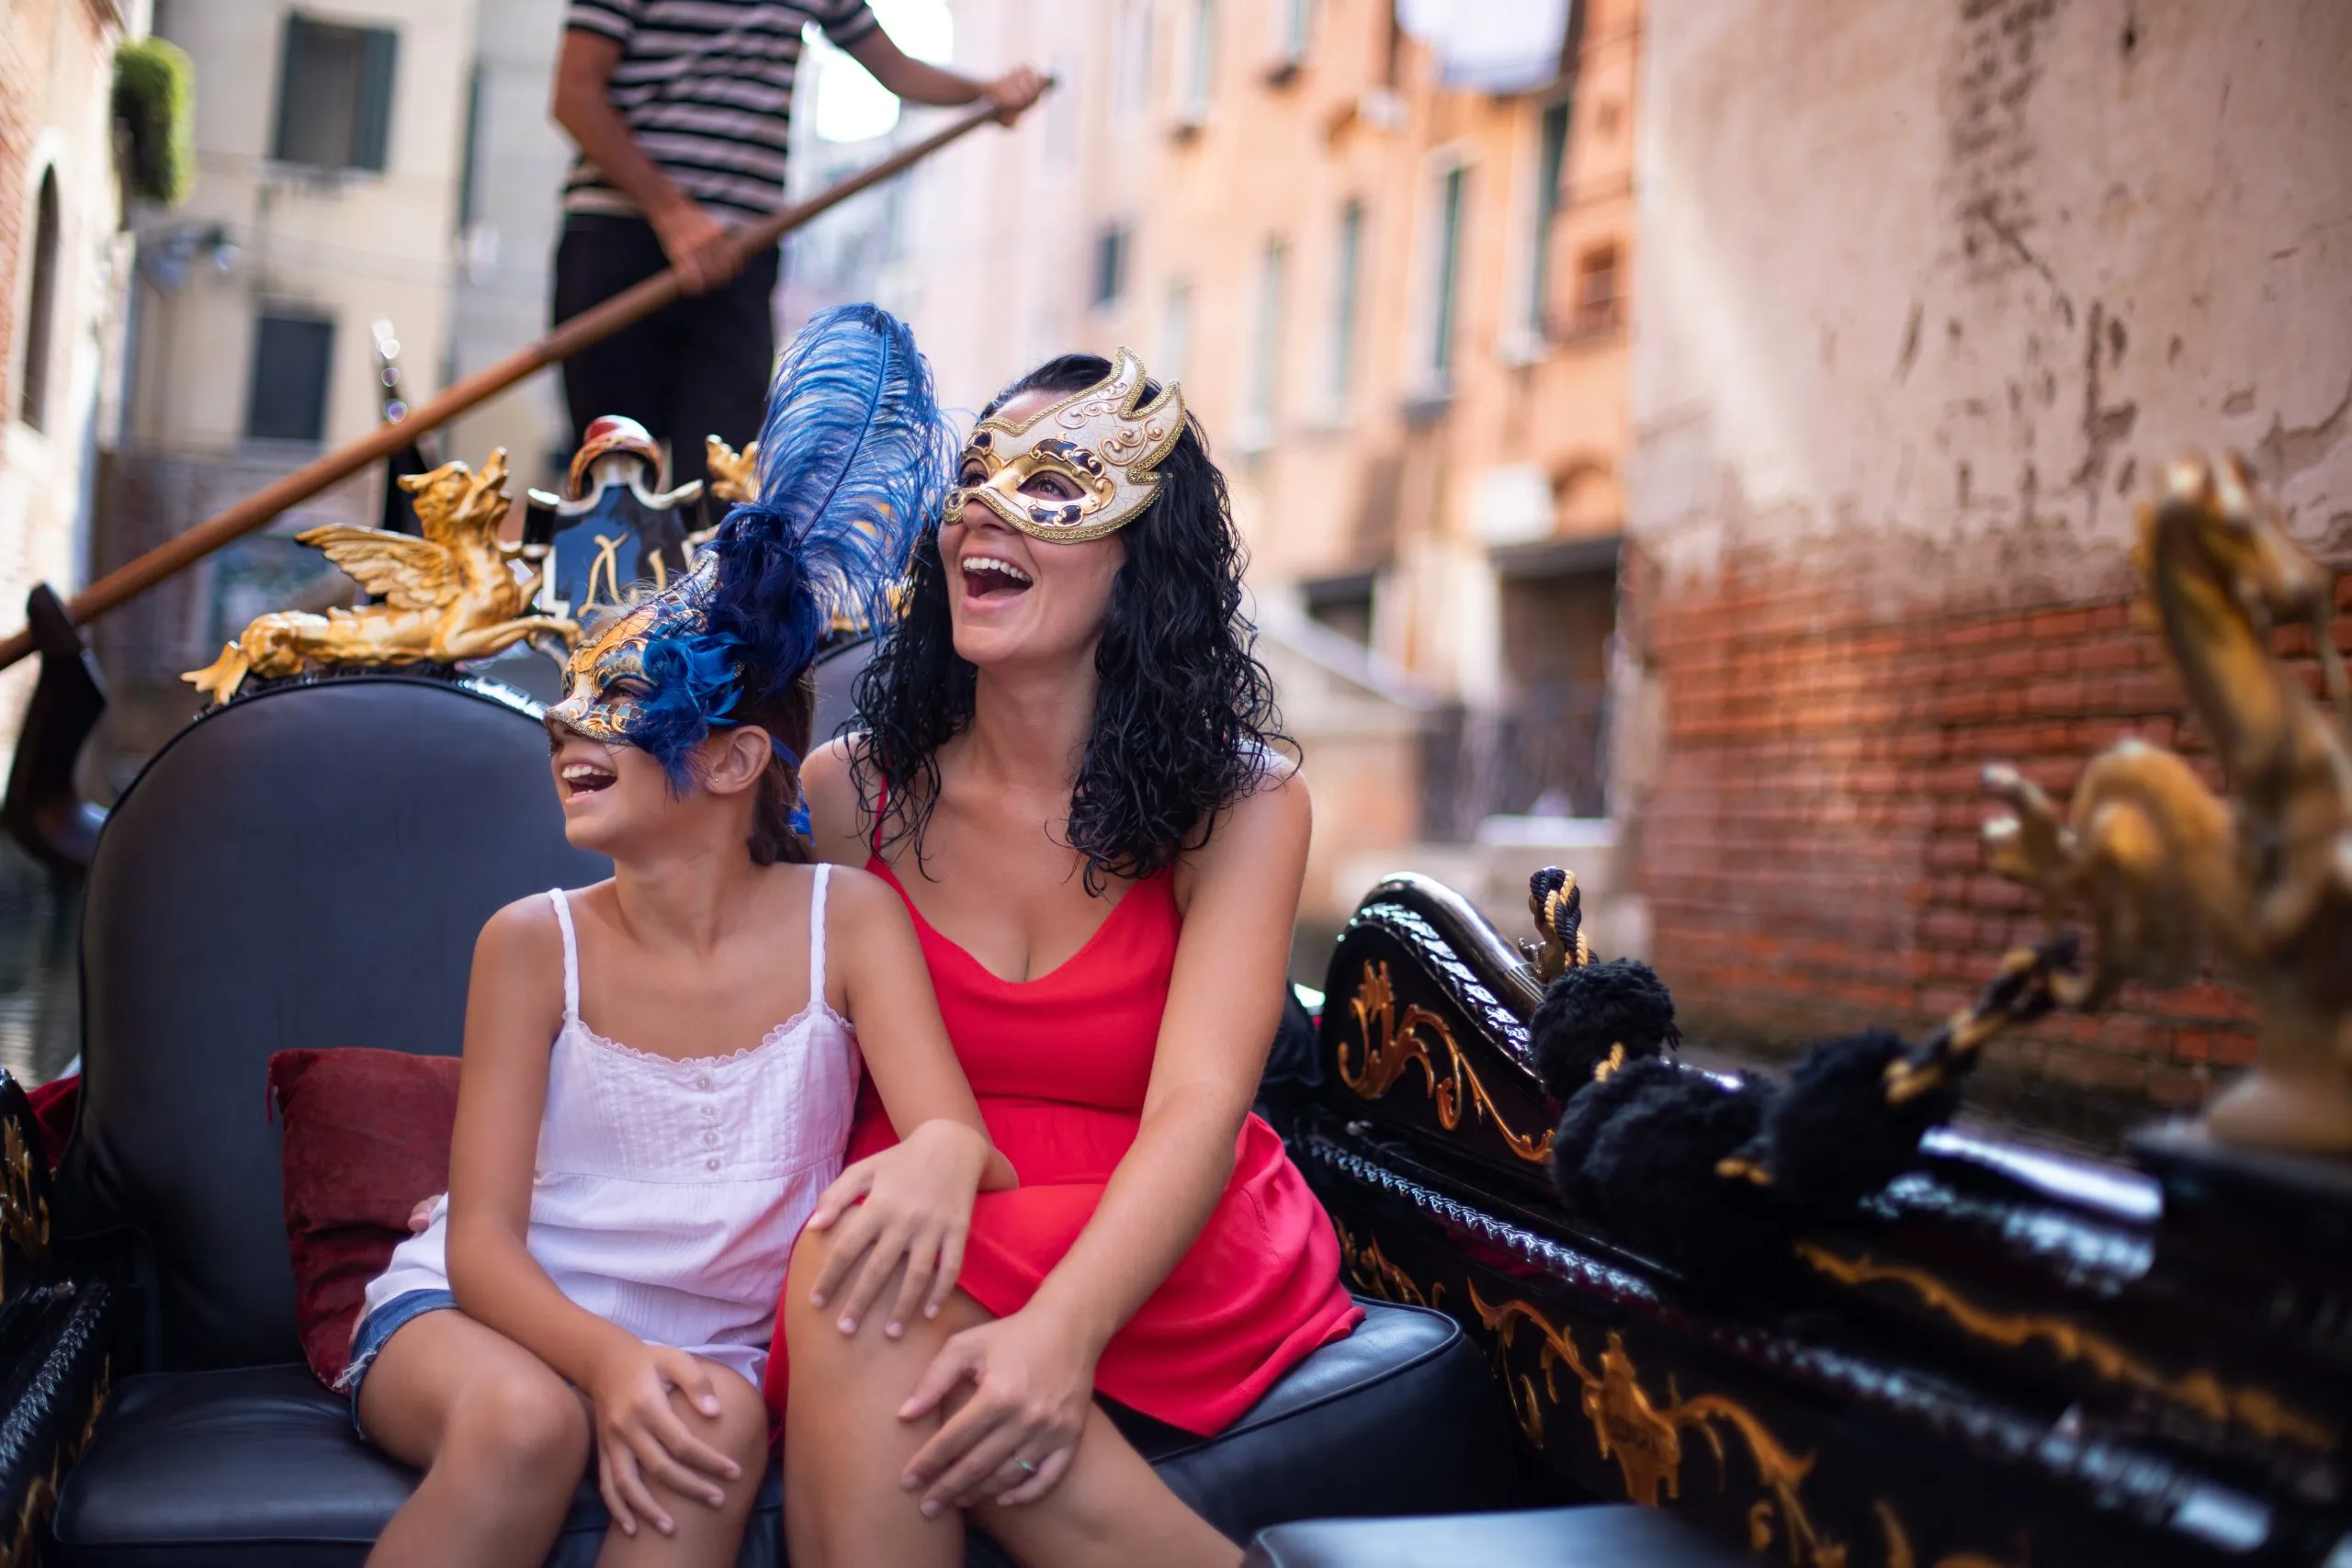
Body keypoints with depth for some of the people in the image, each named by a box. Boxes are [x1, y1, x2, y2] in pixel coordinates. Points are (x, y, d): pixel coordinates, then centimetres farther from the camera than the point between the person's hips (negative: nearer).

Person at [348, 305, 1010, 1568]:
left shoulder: (846, 920, -6)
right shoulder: (535, 943, -5)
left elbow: (958, 1135, -16)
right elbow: (482, 1244, -8)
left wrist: (940, 1157, -43)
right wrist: (606, 1358, -30)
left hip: (710, 1342, 0)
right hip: (492, 1318, 0)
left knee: (718, 1434, -33)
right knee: (526, 1417, -33)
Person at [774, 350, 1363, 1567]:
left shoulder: (1241, 805, -5)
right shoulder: (847, 792, 3)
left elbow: (1199, 1108, -17)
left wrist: (1062, 1329, -35)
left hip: (1159, 1271, -2)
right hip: (909, 1247, 3)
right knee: (847, 1274, -31)